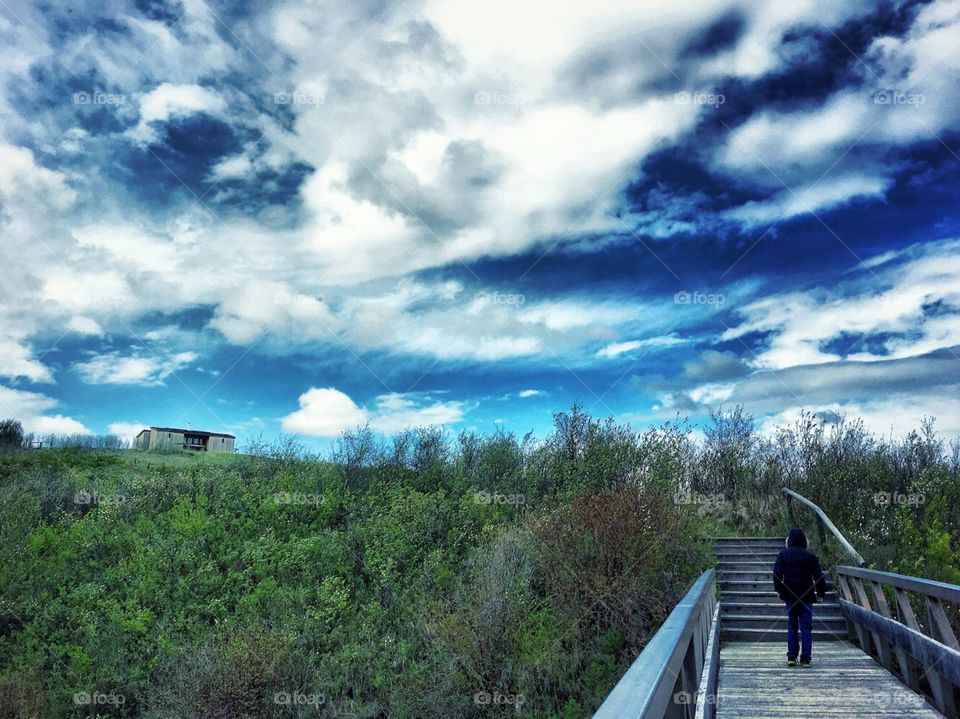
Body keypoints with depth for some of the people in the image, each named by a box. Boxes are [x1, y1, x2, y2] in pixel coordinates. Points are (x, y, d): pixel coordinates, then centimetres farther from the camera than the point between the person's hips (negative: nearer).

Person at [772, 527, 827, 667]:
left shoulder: (783, 554, -1)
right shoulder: (811, 556, -1)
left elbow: (777, 573, -6)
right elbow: (819, 576, -1)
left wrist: (778, 589, 3)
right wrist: (821, 592, 8)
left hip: (790, 595, 1)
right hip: (807, 596, 0)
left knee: (792, 627, 9)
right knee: (806, 628, 4)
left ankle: (792, 657, 6)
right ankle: (805, 658, 1)